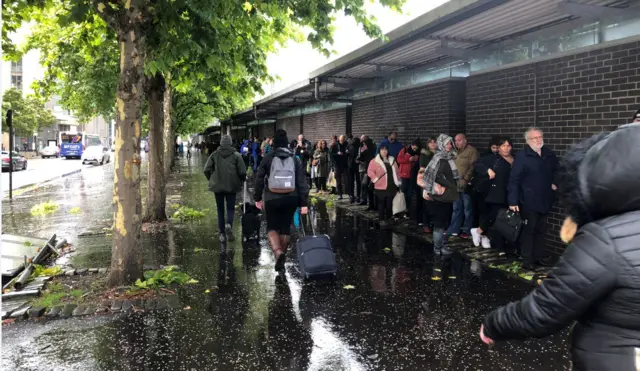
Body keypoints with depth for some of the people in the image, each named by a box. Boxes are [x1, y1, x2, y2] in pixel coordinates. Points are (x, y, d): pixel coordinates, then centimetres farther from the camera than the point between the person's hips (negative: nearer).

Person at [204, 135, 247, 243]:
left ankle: (222, 234, 12)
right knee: (230, 208, 9)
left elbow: (206, 170, -3)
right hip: (231, 186, -1)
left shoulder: (214, 155, 0)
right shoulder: (236, 155, -5)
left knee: (220, 209, 11)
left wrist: (211, 180, 13)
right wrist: (241, 181, 10)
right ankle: (229, 224, -20)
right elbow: (242, 172, -8)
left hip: (217, 186, 1)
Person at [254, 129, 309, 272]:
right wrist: (304, 203, -2)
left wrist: (258, 198, 9)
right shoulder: (295, 159, 2)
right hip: (291, 199, 2)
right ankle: (281, 260, 20)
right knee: (285, 228, 13)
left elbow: (259, 179, -1)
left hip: (272, 199, -2)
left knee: (272, 227, 9)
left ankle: (278, 252, -18)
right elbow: (302, 182, -3)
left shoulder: (267, 158, -2)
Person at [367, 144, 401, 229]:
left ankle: (387, 219, 19)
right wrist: (376, 179, -14)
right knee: (381, 204, 1)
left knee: (389, 204, 7)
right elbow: (370, 171, -8)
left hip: (391, 187, 4)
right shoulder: (375, 161, -3)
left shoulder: (392, 160, 12)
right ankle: (381, 220, 9)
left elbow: (397, 171, 17)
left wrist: (398, 182, 14)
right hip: (381, 187, -4)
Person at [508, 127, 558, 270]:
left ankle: (537, 256, 25)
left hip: (544, 200, 6)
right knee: (528, 230, 1)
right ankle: (527, 260, 9)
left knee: (540, 230, 13)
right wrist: (513, 201, -20)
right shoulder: (522, 156, -12)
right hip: (529, 201, -6)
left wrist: (555, 183, 3)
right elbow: (514, 179, -15)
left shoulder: (550, 155, 6)